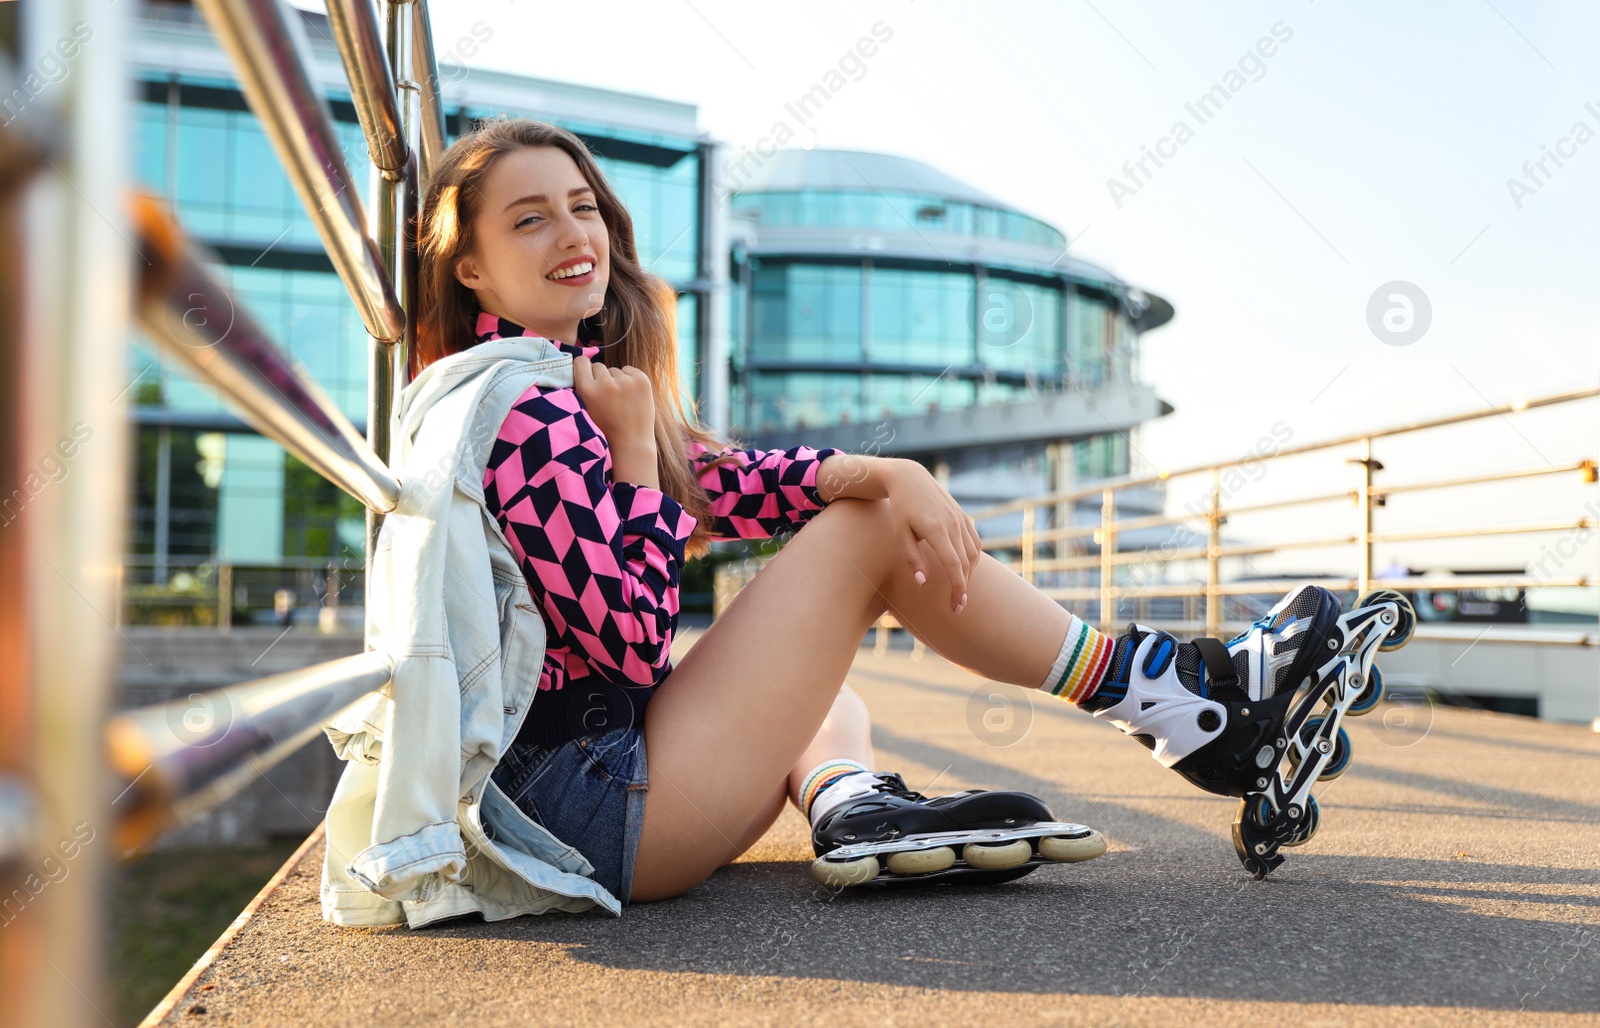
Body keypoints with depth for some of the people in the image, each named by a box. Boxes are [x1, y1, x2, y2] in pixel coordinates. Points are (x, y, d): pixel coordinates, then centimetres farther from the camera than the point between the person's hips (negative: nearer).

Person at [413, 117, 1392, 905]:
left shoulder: (566, 384, 13)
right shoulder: (523, 411, -18)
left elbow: (723, 477, 10)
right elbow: (635, 640, -21)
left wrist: (889, 472, -6)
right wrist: (633, 444, -15)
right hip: (590, 801, -10)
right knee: (872, 531, -5)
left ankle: (850, 801, 0)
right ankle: (1176, 696, 6)